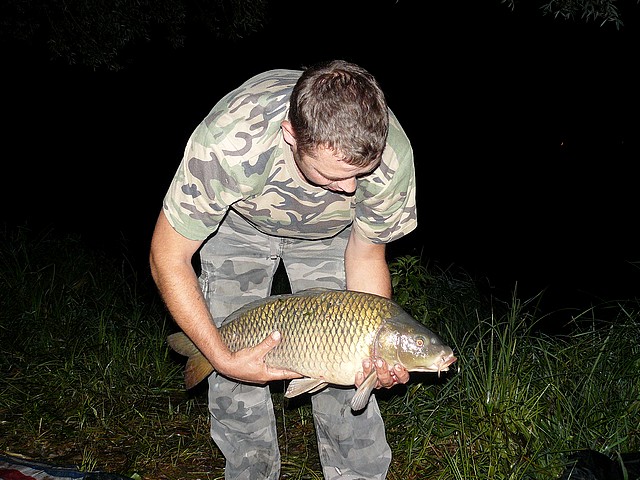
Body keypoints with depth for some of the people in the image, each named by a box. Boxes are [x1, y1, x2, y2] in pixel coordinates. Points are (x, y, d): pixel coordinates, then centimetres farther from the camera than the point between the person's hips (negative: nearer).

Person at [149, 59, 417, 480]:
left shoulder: (392, 156, -35)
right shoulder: (227, 145, -43)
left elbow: (366, 255, -16)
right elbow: (168, 258, -29)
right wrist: (224, 359, -31)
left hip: (328, 228, 1)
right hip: (237, 221, -1)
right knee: (237, 382, -3)